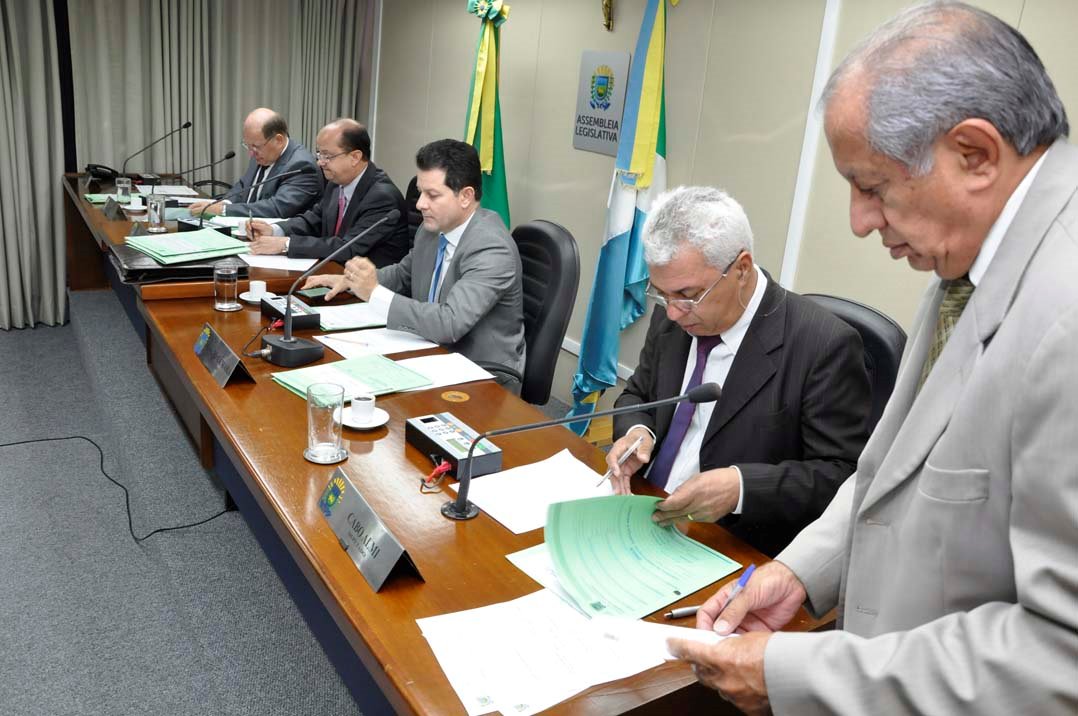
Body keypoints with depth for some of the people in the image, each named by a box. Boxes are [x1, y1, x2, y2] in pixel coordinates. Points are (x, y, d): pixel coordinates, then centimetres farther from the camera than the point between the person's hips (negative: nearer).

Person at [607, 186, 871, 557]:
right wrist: (637, 431, -8)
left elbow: (844, 475, -14)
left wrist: (741, 486, -28)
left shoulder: (825, 345, -18)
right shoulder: (672, 316, 0)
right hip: (645, 518, 6)